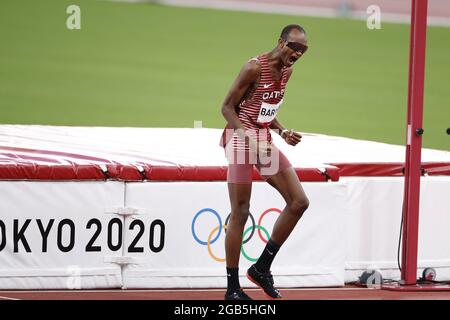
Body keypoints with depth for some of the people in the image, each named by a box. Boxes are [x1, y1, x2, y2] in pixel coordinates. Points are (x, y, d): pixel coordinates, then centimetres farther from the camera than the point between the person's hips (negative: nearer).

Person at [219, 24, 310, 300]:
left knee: (299, 202, 3)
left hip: (264, 141, 9)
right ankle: (233, 288, 0)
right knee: (240, 213, -6)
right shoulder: (255, 68, -14)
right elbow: (228, 106, -12)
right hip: (241, 140, -8)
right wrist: (245, 134, -25)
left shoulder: (286, 71, 10)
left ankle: (262, 267, 12)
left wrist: (283, 132, 4)